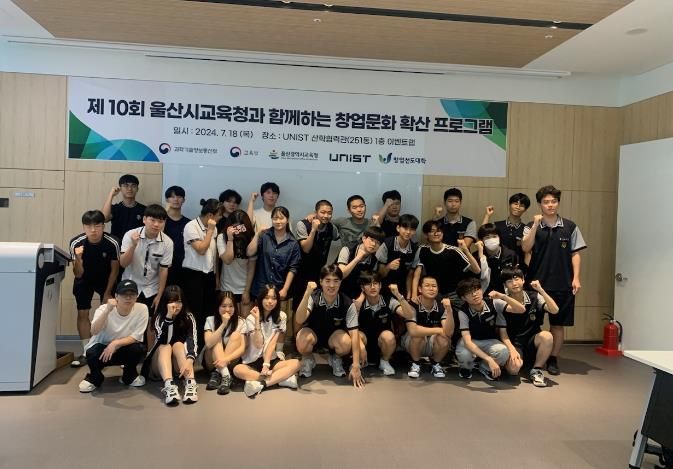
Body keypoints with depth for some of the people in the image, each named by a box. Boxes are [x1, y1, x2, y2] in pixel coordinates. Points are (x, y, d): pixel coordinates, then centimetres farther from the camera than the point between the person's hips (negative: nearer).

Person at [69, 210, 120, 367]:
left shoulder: (112, 243, -29)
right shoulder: (76, 243, -27)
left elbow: (114, 269, -13)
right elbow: (78, 274, -22)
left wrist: (108, 292, -7)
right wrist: (78, 258, -41)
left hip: (106, 280, -1)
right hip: (84, 280, 1)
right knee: (82, 314, 0)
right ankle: (87, 352, 9)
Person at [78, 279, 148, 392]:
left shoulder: (142, 309, -18)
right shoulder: (104, 308, -20)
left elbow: (136, 336, -17)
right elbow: (94, 332, -36)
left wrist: (115, 343, -31)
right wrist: (107, 310, -48)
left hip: (124, 349, 1)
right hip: (103, 347, -1)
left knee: (140, 349, -29)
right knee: (92, 353, -33)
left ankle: (129, 376, 4)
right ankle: (94, 377, 3)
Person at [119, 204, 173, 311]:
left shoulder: (167, 242, -13)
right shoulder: (130, 235, -14)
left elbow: (163, 270, -7)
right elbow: (123, 264, -16)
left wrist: (159, 295, -5)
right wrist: (133, 245, -31)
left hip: (151, 290, 0)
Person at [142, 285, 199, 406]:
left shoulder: (188, 317, -7)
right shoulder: (159, 318, -9)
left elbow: (192, 341, -23)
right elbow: (163, 341, -26)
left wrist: (189, 361, -42)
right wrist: (169, 316, -36)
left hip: (180, 364, 1)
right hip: (159, 364, 0)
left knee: (178, 345, -27)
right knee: (165, 347, -29)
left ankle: (191, 383, -46)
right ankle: (169, 386, -53)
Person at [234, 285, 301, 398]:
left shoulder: (281, 317, -1)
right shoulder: (252, 318, -6)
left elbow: (272, 343, -9)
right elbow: (258, 345, -18)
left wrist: (266, 365, -21)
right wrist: (257, 320, -23)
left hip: (271, 360, 2)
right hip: (252, 362, -1)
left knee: (295, 363, -25)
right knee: (237, 370, -33)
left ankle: (260, 383, -33)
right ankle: (281, 378, -29)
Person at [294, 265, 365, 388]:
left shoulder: (347, 304, -21)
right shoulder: (313, 297, -22)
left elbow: (354, 333, -24)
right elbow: (299, 320, -36)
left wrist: (356, 366, -30)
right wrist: (307, 294, -50)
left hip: (335, 335, 1)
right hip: (313, 332, -1)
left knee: (346, 343, -33)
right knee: (303, 340, -35)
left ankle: (336, 359, 5)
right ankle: (308, 360, 2)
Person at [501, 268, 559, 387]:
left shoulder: (534, 297, -2)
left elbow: (554, 310, -17)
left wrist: (540, 290, -24)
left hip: (532, 341, 2)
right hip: (514, 344, -2)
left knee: (547, 336, -33)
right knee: (513, 367, -33)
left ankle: (536, 371, -9)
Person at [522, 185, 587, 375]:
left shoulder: (570, 227, 4)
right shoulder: (532, 226, 3)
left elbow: (575, 254, 5)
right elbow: (525, 248, -12)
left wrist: (576, 278, -3)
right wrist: (536, 224, -15)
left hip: (562, 283, 1)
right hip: (537, 281, 0)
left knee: (558, 323, 7)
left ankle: (553, 360, 19)